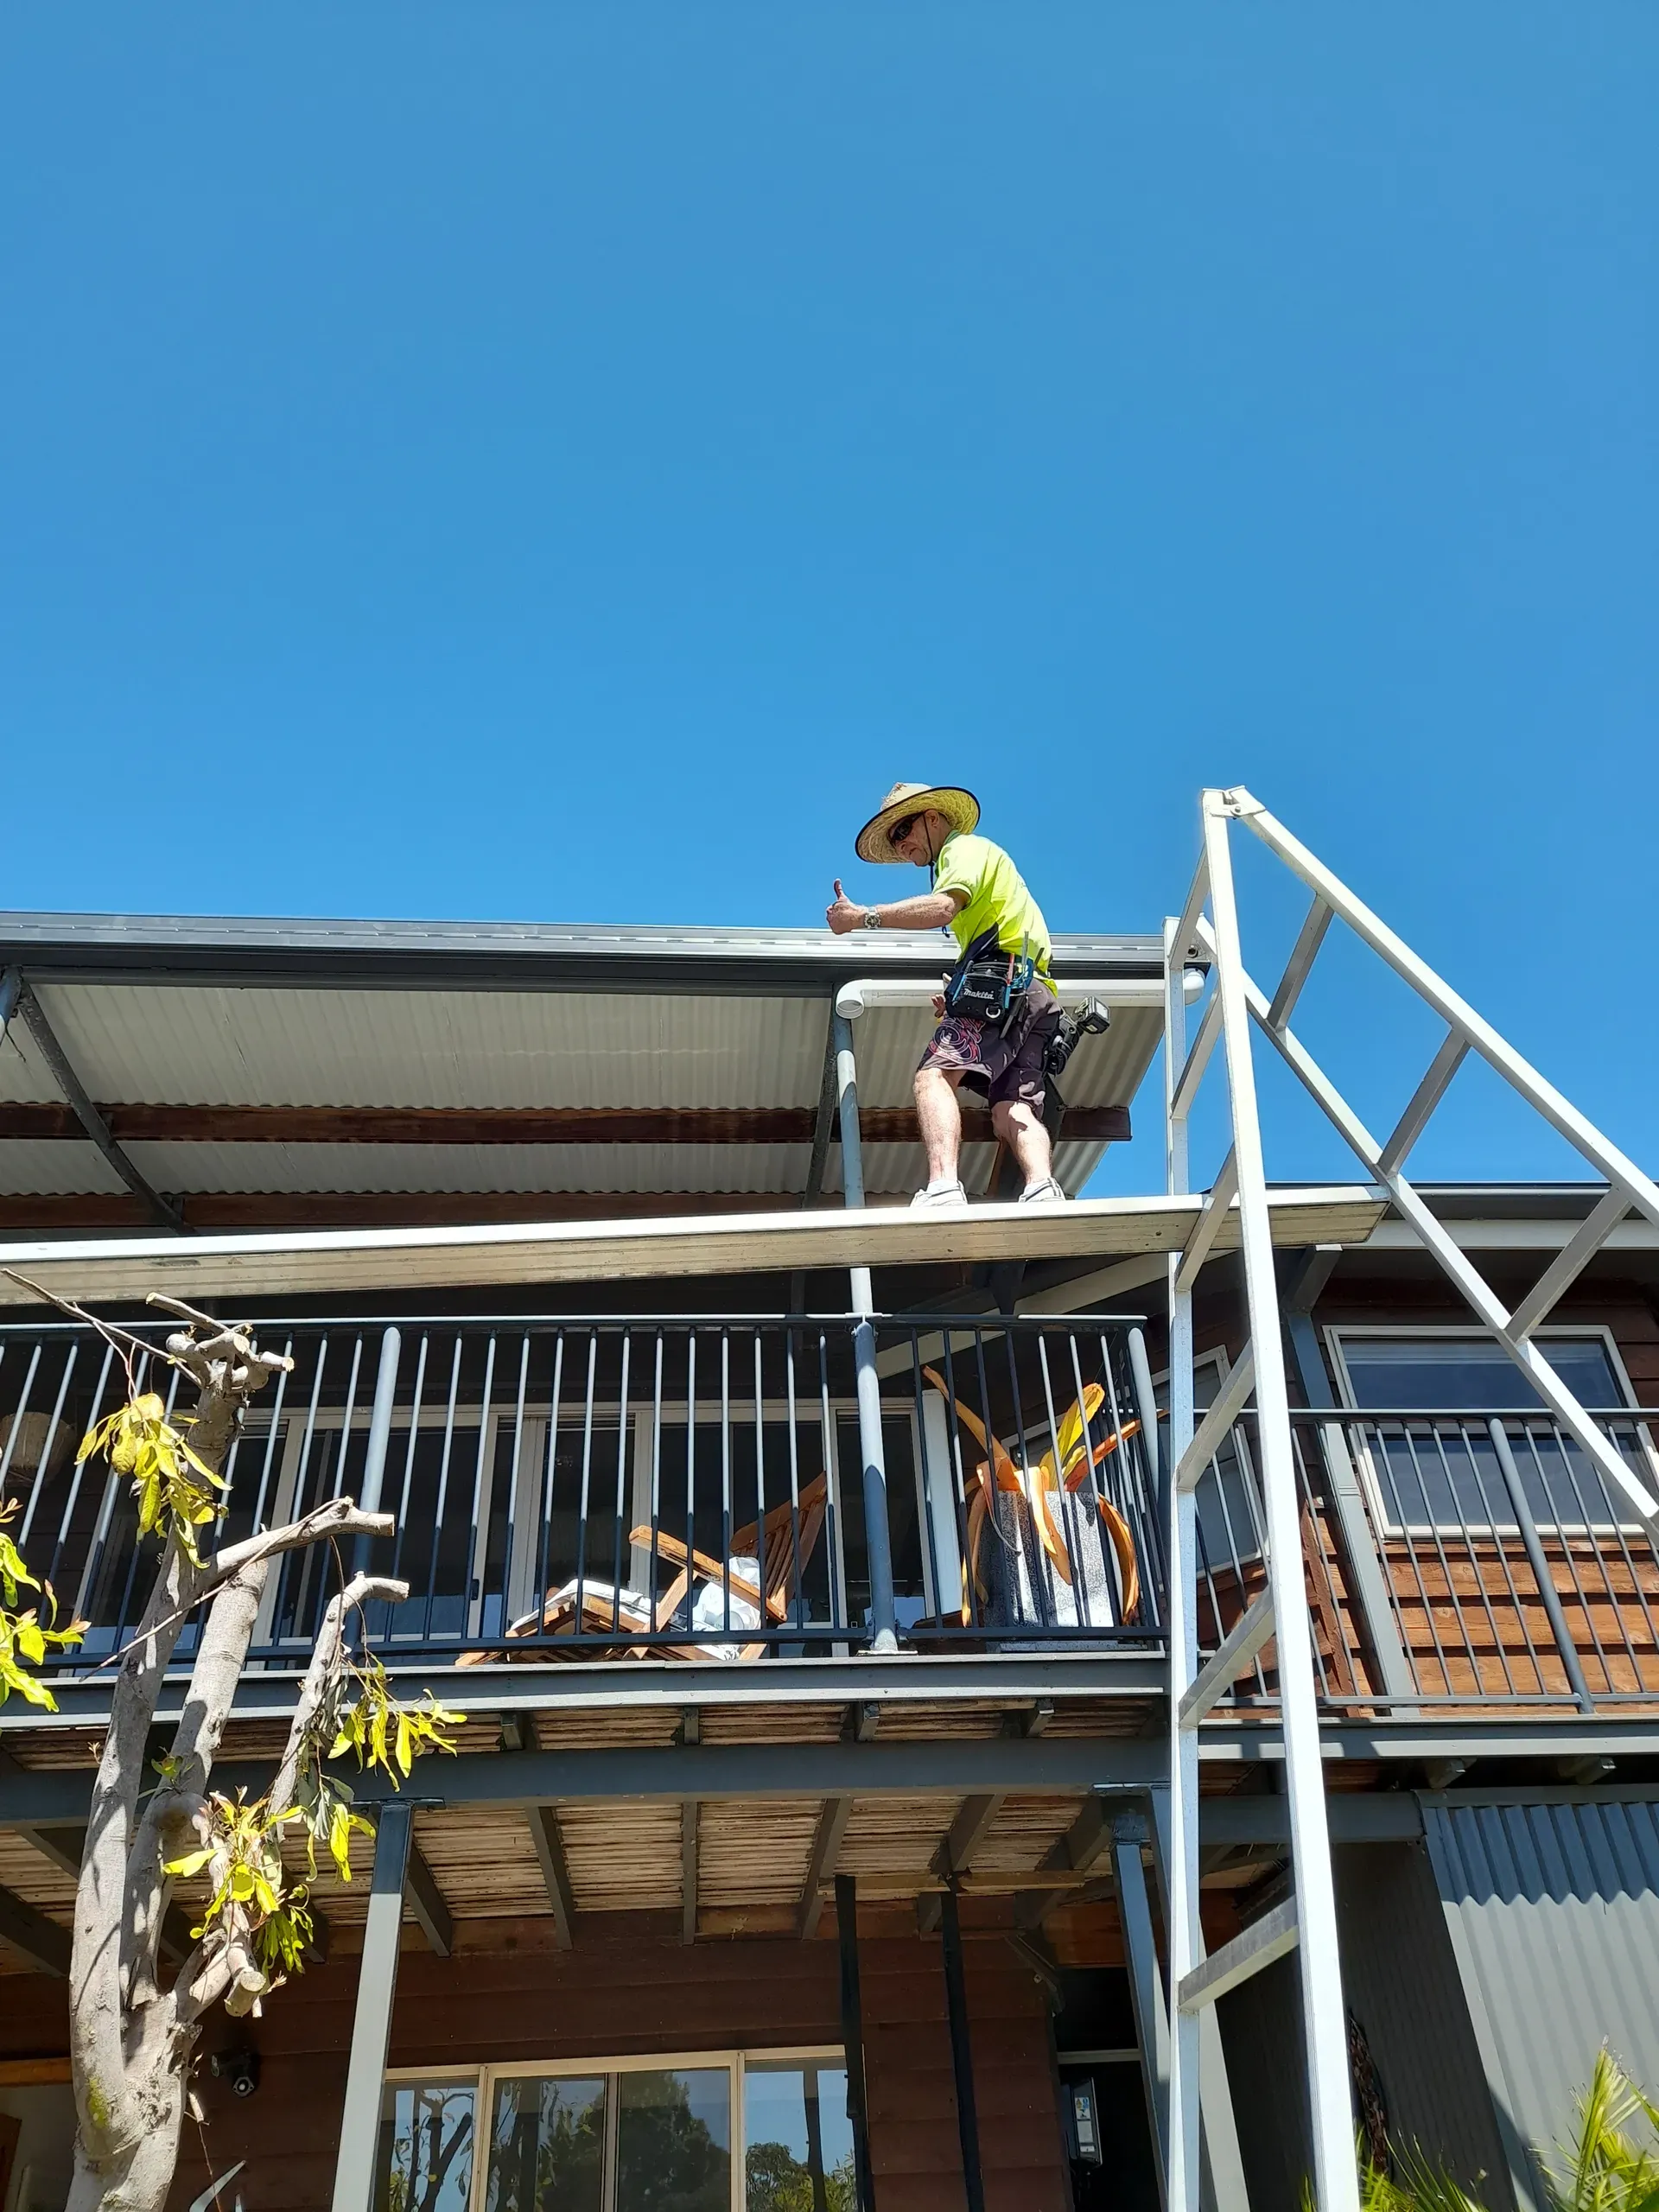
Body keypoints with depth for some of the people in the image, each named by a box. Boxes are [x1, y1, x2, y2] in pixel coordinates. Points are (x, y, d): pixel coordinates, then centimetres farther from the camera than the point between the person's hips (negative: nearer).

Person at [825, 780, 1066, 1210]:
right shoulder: (980, 857, 38)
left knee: (935, 1076, -24)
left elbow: (943, 906, -13)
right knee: (1012, 1111, -5)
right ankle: (1043, 1191, -29)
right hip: (1036, 997, 10)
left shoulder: (964, 846, 10)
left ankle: (943, 1190, -43)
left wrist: (864, 917, -14)